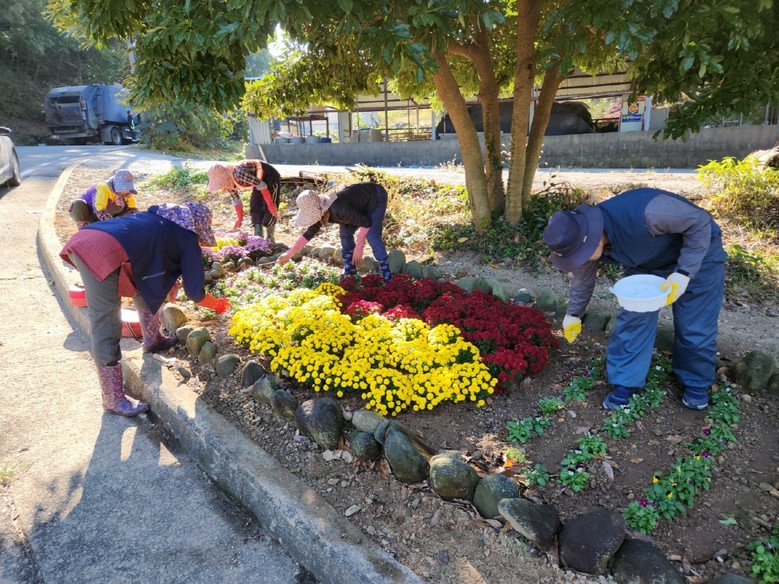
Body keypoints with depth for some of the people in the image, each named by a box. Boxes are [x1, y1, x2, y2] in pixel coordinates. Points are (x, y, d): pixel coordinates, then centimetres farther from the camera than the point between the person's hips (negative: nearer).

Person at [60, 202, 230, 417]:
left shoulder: (161, 219, 30)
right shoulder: (187, 237, 11)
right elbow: (195, 292, 13)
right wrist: (218, 304, 30)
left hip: (83, 239, 9)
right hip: (103, 253, -9)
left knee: (143, 284, 27)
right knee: (106, 329, -2)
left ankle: (153, 340, 44)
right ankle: (113, 400, 7)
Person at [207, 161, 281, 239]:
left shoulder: (238, 173, -35)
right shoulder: (228, 182, -8)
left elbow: (261, 185, -31)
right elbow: (236, 200, 2)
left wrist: (270, 204, -26)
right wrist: (240, 219, 1)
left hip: (271, 178, -8)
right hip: (259, 179, 8)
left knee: (269, 211, -12)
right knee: (255, 207, 1)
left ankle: (270, 238, -2)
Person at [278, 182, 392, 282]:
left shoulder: (339, 209, -40)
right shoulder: (320, 212, -12)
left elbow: (366, 223, -30)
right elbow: (309, 234, 1)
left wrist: (358, 248, -24)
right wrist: (289, 254, 1)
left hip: (376, 197, -8)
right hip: (361, 203, 8)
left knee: (372, 236, -21)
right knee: (345, 234, 2)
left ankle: (387, 276, -15)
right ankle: (349, 271, 14)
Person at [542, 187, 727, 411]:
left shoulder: (645, 214, -44)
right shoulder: (585, 238, -22)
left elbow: (700, 221, -28)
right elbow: (583, 279, 0)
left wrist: (684, 272, -34)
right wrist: (573, 314, 13)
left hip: (698, 251, -4)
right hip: (646, 263, 5)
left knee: (695, 325, 1)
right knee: (633, 319, -3)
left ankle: (696, 382, 25)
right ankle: (626, 382, 11)